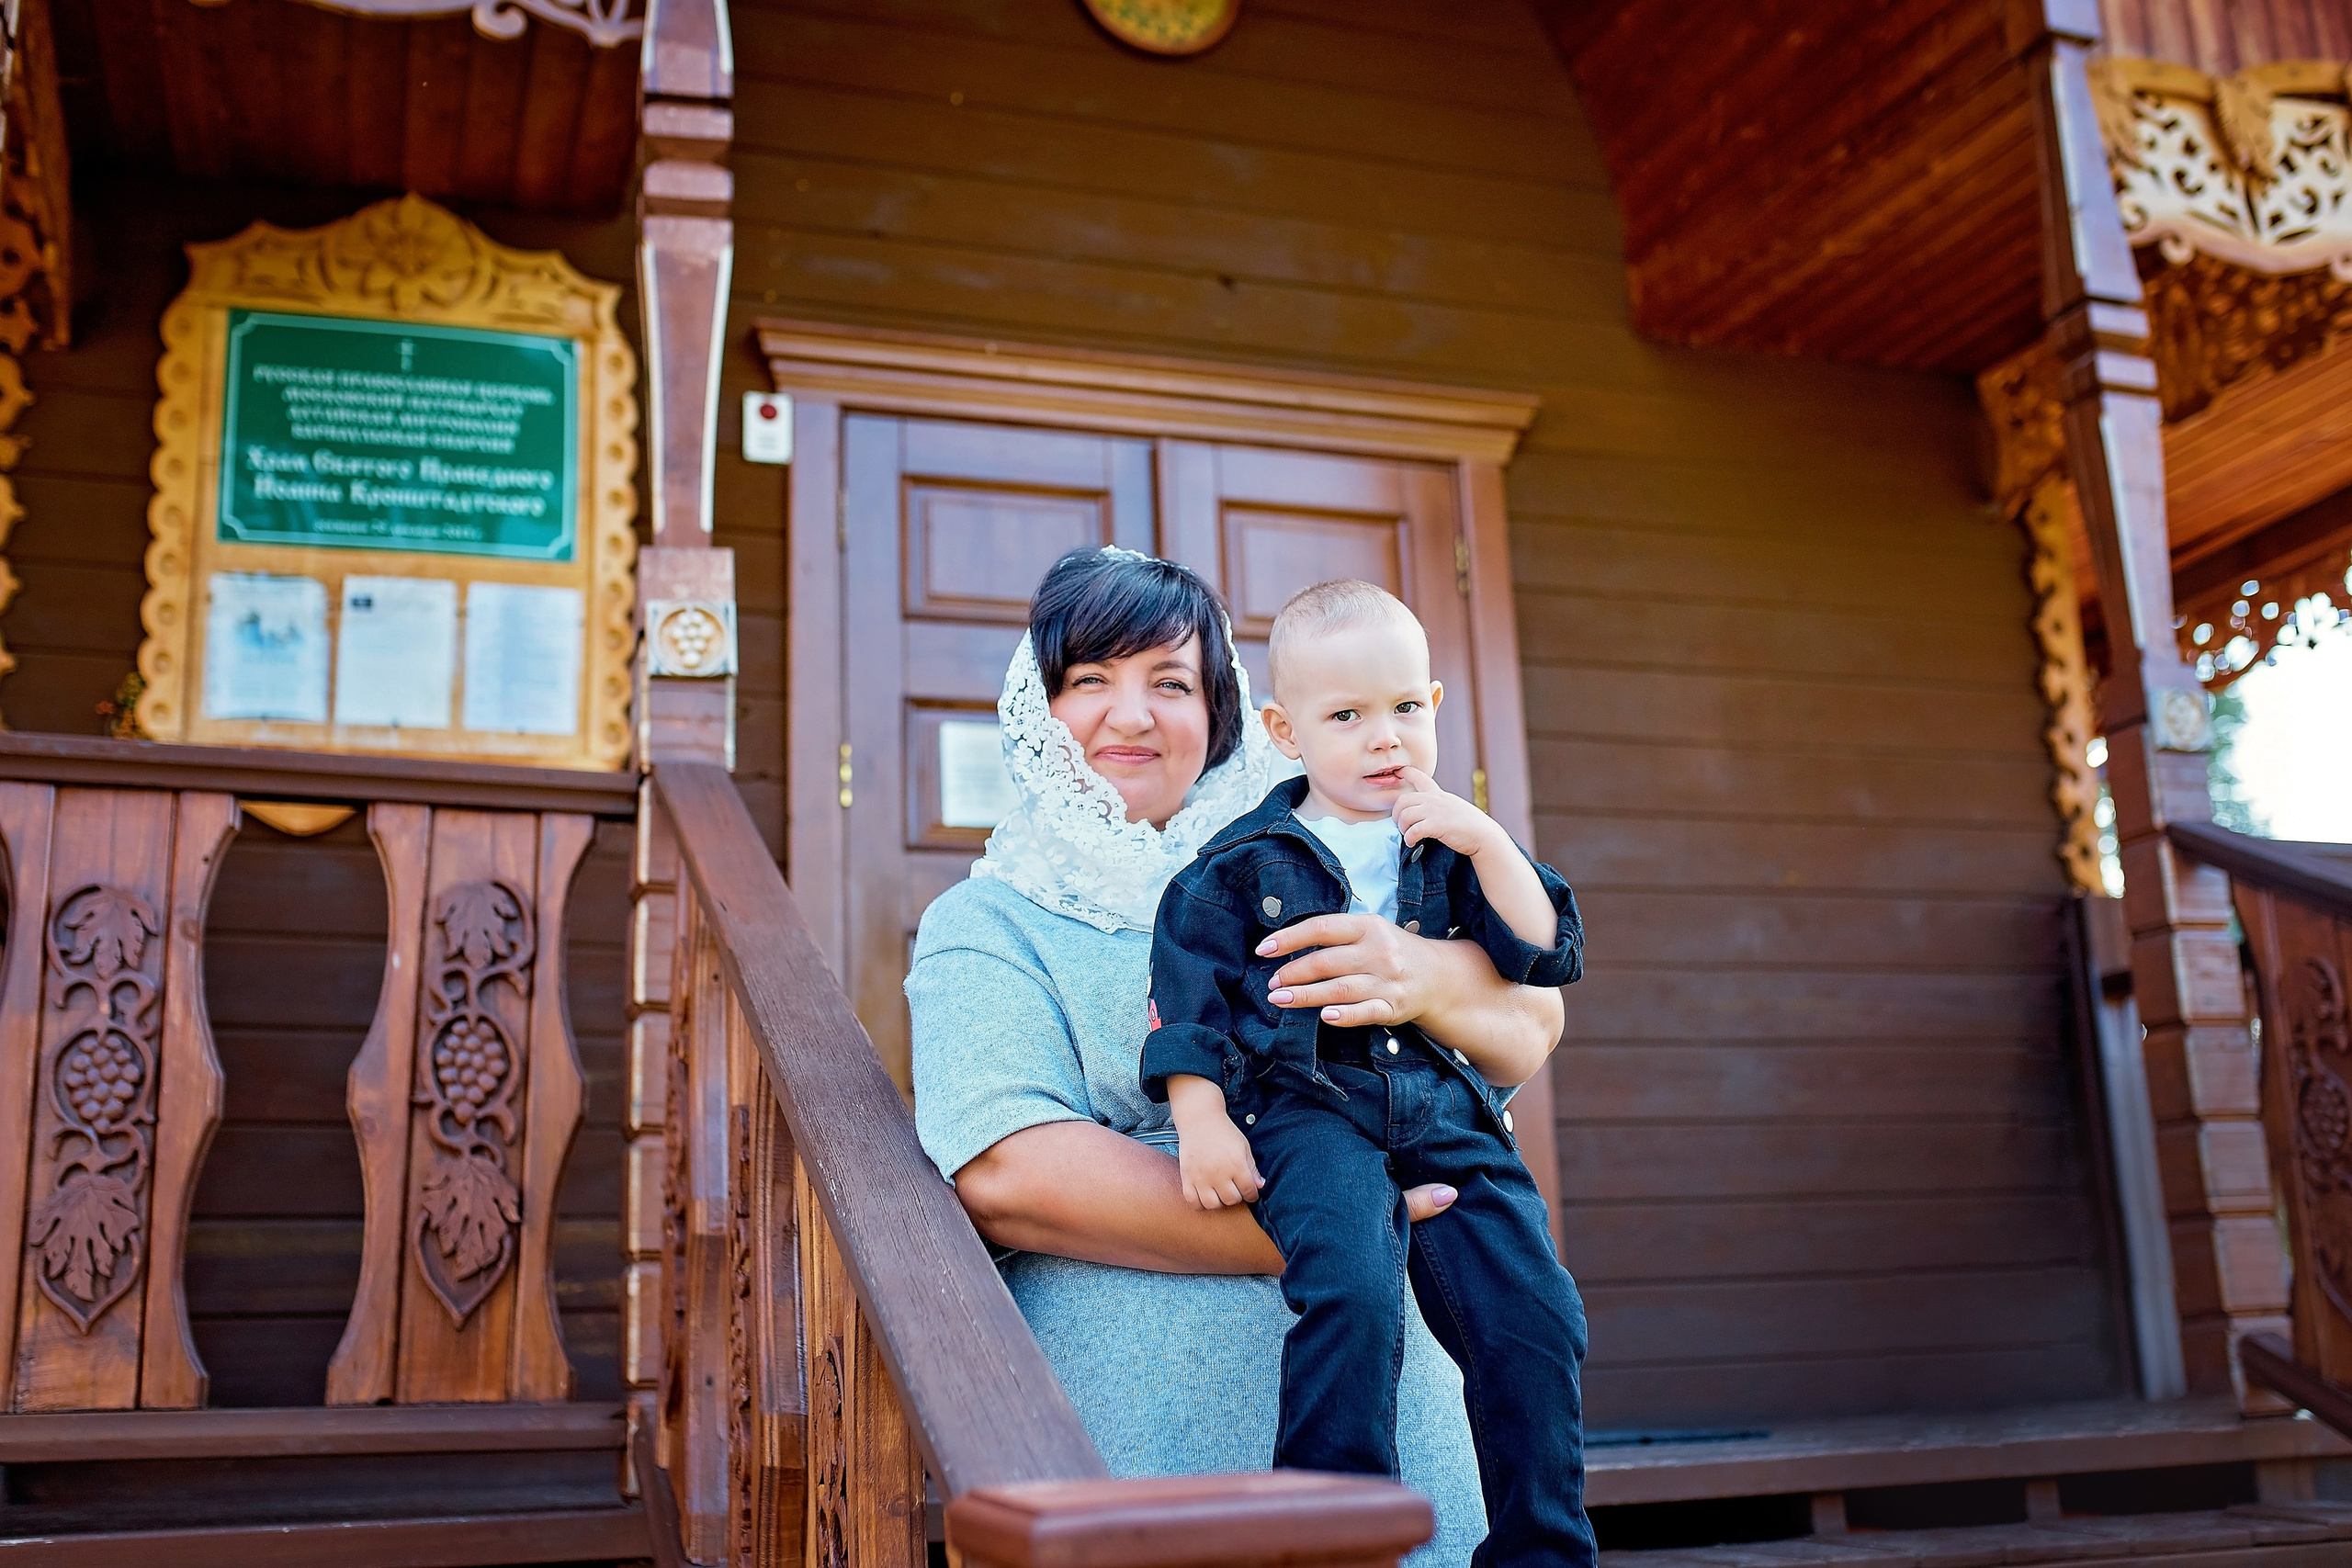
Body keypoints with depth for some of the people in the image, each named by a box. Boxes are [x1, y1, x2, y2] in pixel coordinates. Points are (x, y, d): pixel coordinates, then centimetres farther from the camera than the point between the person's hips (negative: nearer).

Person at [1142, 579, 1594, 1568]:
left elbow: (1548, 954, 9)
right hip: (1307, 1106, -3)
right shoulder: (1242, 862, 9)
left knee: (1534, 1317, -8)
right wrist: (1199, 1118, -4)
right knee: (1351, 1296, -29)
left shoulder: (1453, 849, 17)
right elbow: (1188, 990, 7)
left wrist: (1488, 845, -3)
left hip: (1447, 1112, 3)